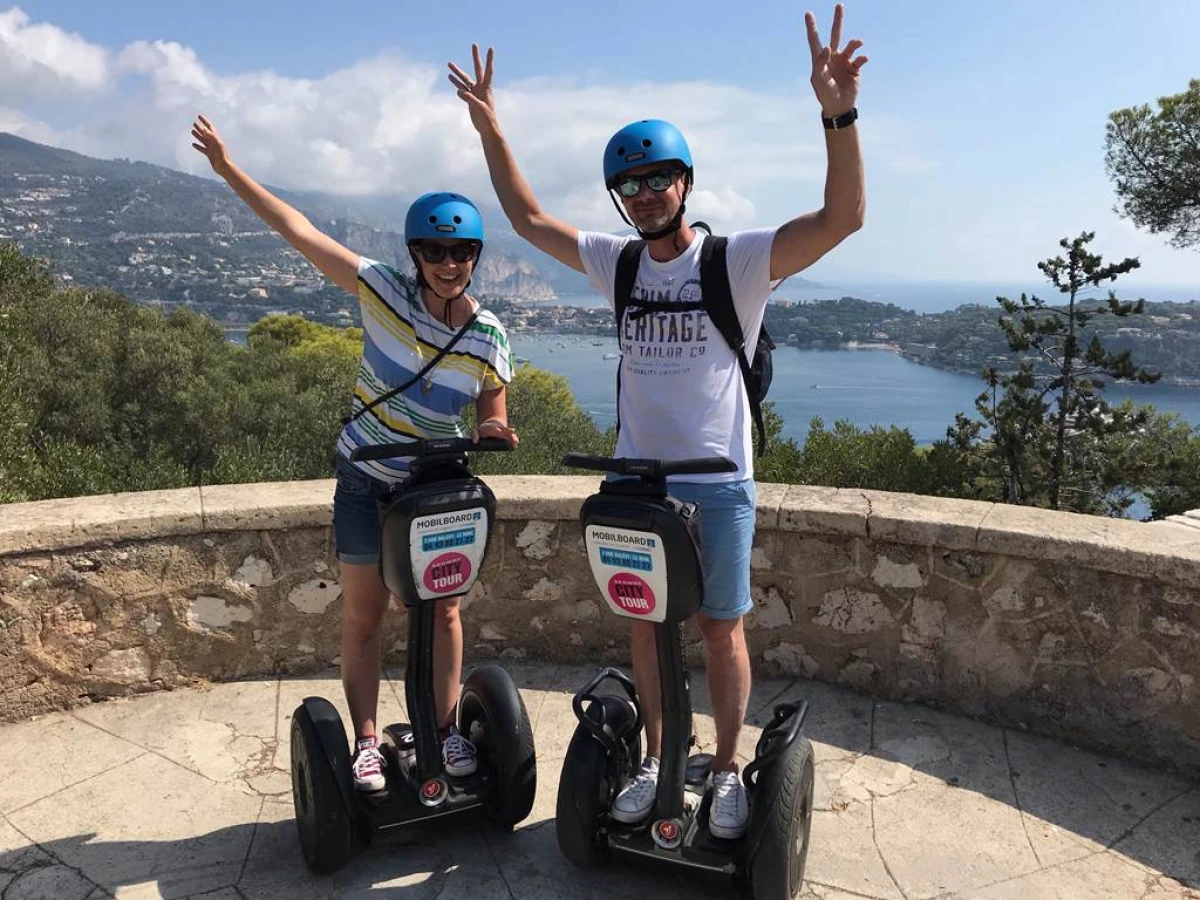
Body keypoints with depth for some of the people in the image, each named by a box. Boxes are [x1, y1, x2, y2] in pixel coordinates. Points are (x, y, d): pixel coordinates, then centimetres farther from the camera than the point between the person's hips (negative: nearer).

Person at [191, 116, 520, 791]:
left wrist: (495, 432, -24)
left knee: (443, 612, 9)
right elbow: (300, 230, -12)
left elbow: (492, 419, -1)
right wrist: (228, 167, -12)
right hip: (366, 482, 0)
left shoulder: (489, 338, -12)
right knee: (364, 618, 7)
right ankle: (367, 741, 22)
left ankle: (447, 729, 26)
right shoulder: (384, 291, -15)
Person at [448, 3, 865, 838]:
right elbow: (529, 217, 15)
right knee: (645, 625, 13)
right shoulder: (616, 262, 5)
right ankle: (657, 760, 31)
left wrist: (839, 115, -33)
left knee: (721, 631, 7)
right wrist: (490, 129, 11)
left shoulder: (737, 260, -9)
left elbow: (843, 216, -19)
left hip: (718, 482, -4)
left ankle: (728, 770, 25)